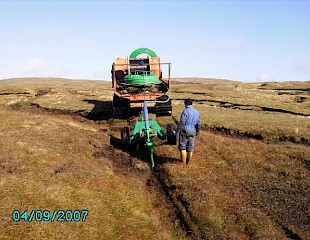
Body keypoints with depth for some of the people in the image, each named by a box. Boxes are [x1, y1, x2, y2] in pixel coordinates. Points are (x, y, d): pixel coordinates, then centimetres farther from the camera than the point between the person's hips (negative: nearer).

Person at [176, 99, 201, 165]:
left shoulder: (185, 111, -10)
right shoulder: (197, 112, 10)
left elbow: (181, 122, -16)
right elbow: (199, 125, 11)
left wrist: (177, 132, -11)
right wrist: (197, 134, 19)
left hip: (185, 130, -6)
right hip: (193, 132, 6)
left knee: (182, 146, 4)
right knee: (190, 147, 11)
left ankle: (184, 161, 3)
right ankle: (188, 161, 20)